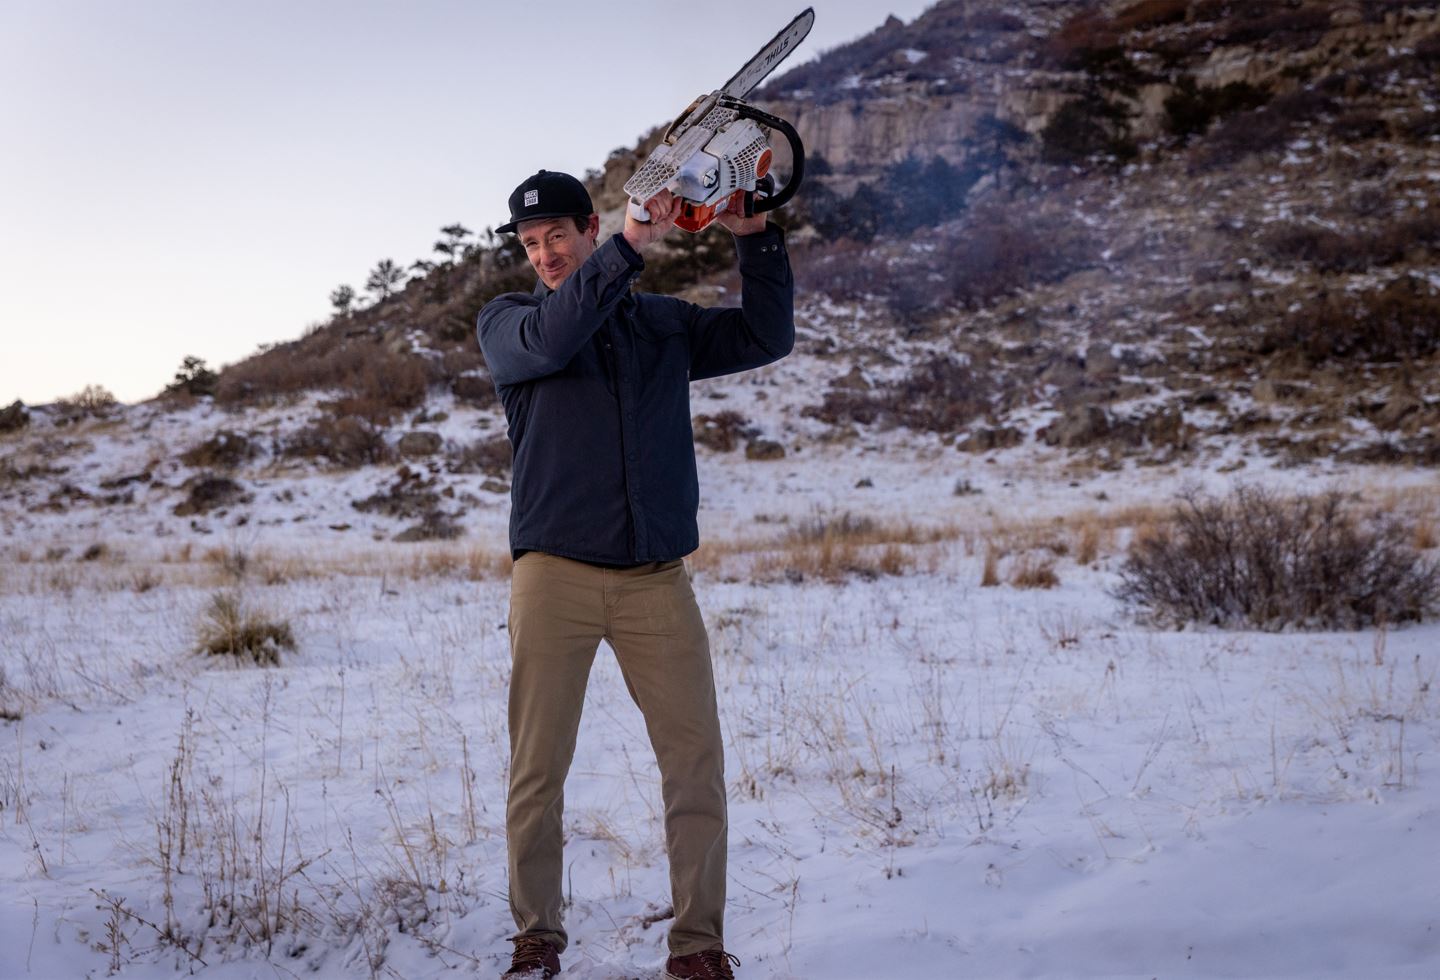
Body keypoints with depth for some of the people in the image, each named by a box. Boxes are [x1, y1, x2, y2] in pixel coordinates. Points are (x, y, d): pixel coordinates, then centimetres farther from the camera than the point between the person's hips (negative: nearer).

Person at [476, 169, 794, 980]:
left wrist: (758, 240, 1)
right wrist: (632, 246, -19)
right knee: (538, 768, 0)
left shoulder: (665, 322, 16)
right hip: (554, 573, -1)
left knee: (697, 761, -4)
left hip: (659, 579, 2)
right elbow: (549, 340, -14)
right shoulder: (506, 322, 9)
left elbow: (766, 338, 13)